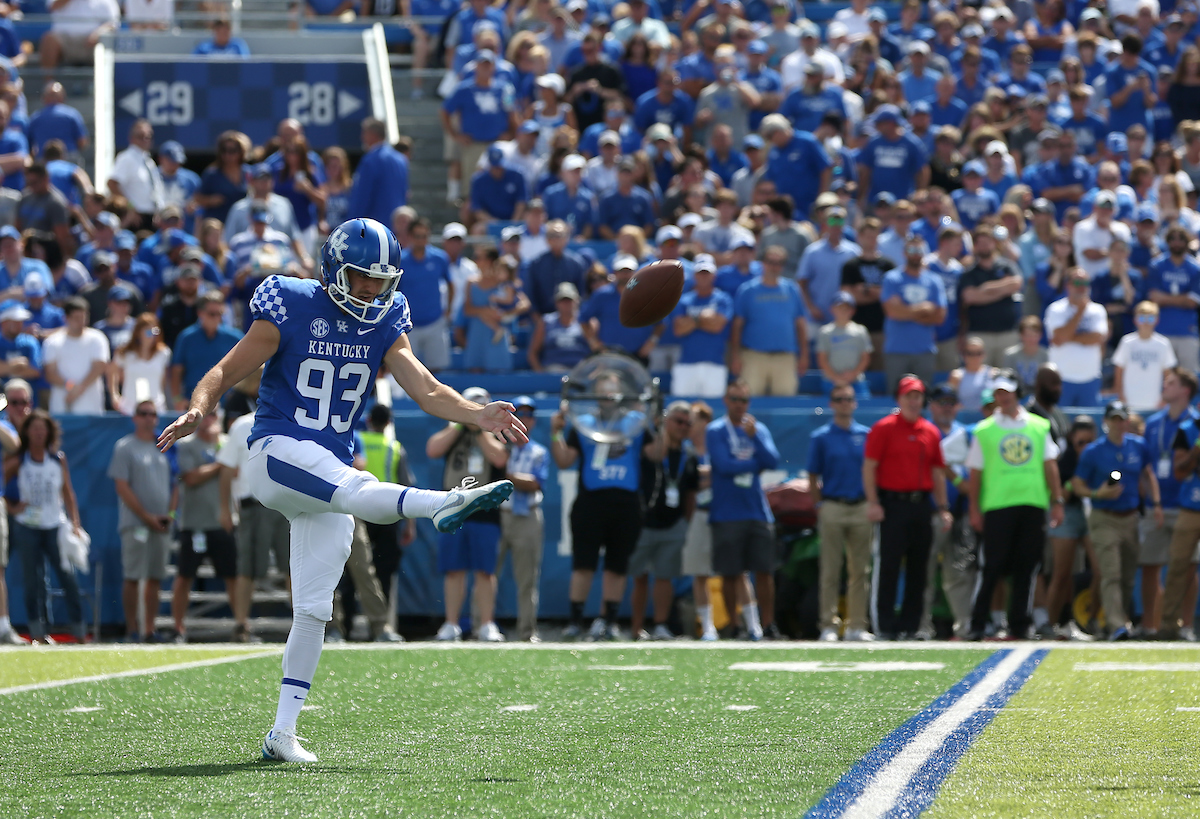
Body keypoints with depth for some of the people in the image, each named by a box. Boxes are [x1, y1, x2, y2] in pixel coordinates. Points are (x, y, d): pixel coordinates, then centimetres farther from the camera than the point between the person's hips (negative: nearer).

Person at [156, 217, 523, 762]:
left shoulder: (384, 324, 7)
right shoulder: (291, 310, -7)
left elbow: (426, 389, -2)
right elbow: (225, 373, -8)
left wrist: (479, 416, -20)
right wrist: (198, 410, -28)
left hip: (329, 472, 6)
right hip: (276, 452, -6)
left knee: (314, 609, 3)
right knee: (350, 488, -36)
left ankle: (282, 733, 8)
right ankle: (442, 505, -63)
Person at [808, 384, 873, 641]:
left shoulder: (866, 435, 9)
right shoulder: (821, 437, 4)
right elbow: (813, 477, 4)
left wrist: (873, 503, 4)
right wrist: (821, 505, -2)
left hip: (861, 510, 2)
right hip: (832, 508, -2)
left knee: (860, 571, 3)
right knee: (830, 571, -2)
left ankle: (856, 625, 7)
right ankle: (828, 625, 1)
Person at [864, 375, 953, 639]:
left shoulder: (931, 432, 13)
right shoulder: (883, 428, -1)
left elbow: (938, 471, 17)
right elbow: (869, 466, -5)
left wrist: (943, 508, 11)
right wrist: (872, 502, -13)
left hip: (921, 505, 5)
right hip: (893, 505, -5)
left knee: (918, 568, 6)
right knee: (888, 566, -6)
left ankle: (910, 625, 12)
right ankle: (883, 625, -4)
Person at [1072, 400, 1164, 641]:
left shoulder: (1138, 446, 6)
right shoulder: (1093, 452, -5)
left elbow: (1149, 475, 19)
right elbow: (1077, 485, -1)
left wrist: (1156, 504, 9)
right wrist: (1099, 494, -18)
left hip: (1130, 518, 4)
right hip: (1104, 519, -4)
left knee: (1128, 576, 8)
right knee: (1111, 574, -16)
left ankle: (1123, 619, 21)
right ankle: (1116, 625, -25)